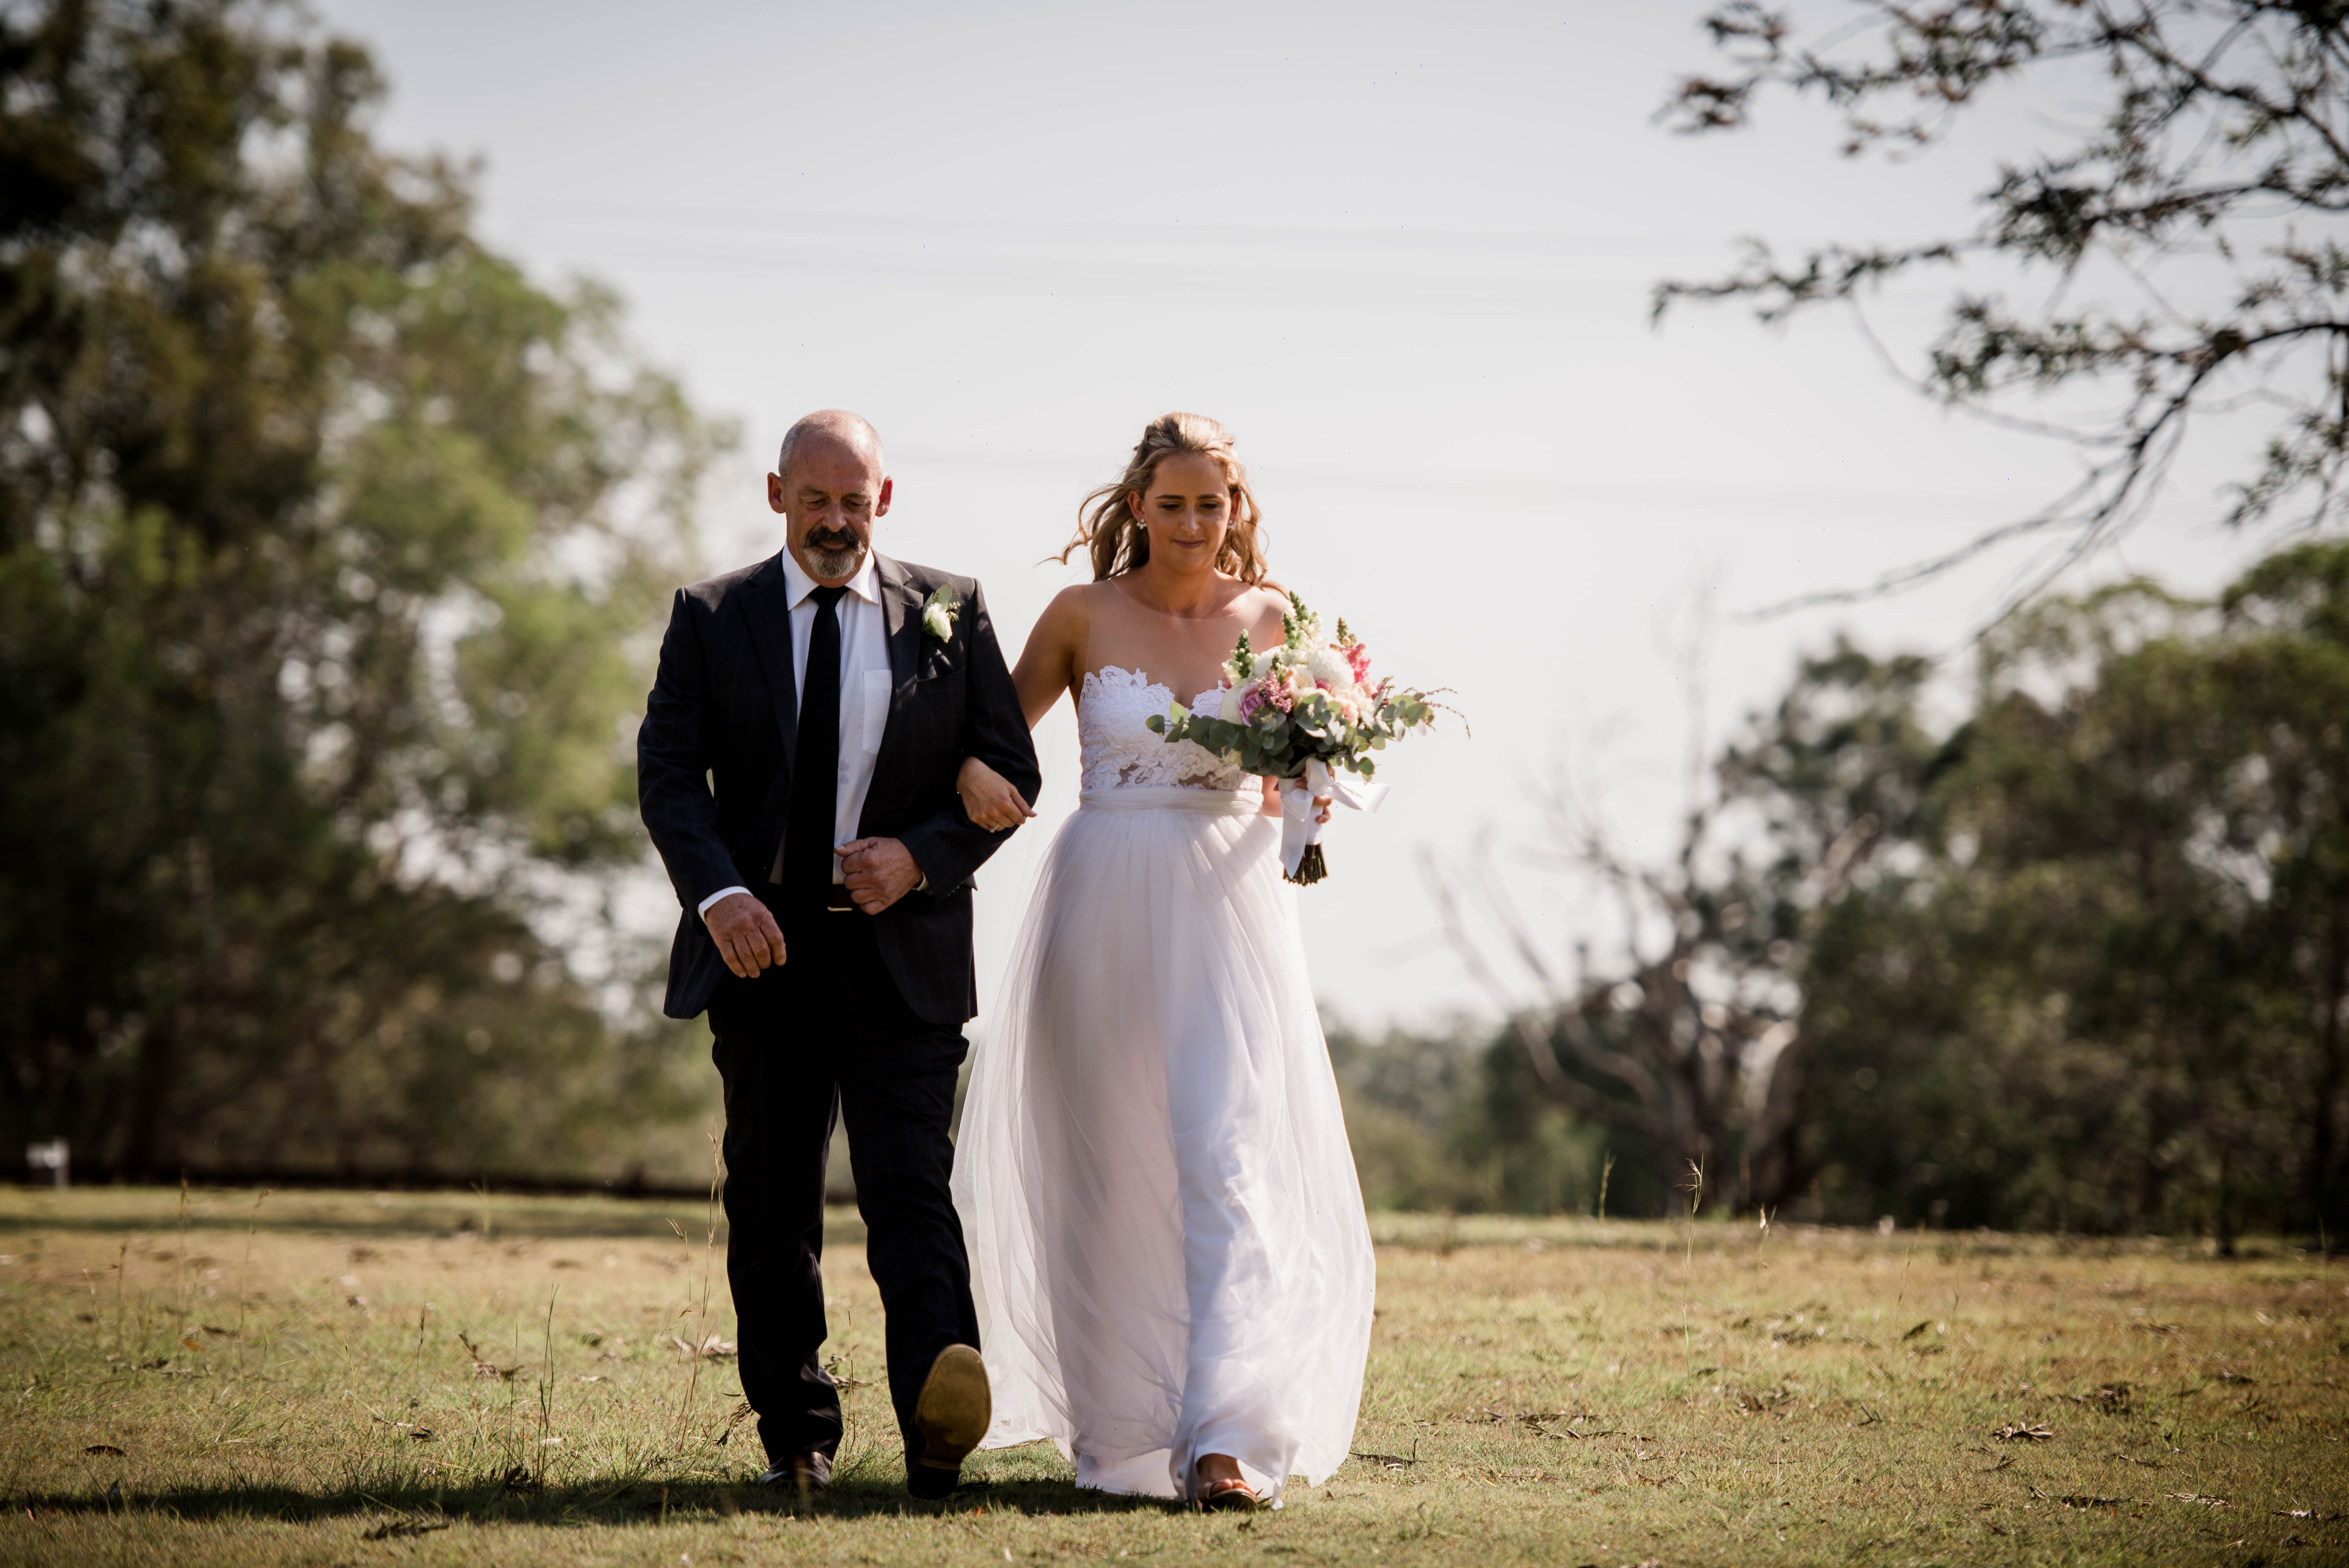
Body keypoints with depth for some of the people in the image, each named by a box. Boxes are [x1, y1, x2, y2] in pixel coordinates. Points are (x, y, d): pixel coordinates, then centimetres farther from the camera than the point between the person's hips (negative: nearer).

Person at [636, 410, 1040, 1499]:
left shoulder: (949, 612, 7)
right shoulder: (711, 618, 7)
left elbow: (1009, 769, 6)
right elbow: (668, 769, -3)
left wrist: (923, 855, -13)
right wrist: (718, 892, -21)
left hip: (903, 953, -2)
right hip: (760, 946, 2)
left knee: (910, 1186, -15)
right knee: (770, 1206, 7)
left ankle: (938, 1419, -30)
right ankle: (797, 1438, 17)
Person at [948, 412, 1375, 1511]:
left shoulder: (1271, 620, 6)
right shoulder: (1085, 616, 3)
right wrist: (975, 774, -12)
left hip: (1227, 911, 0)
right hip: (1104, 912, 0)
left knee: (1231, 1155, -12)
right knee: (1109, 1171, 6)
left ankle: (1227, 1440, -19)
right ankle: (1120, 1428, 18)